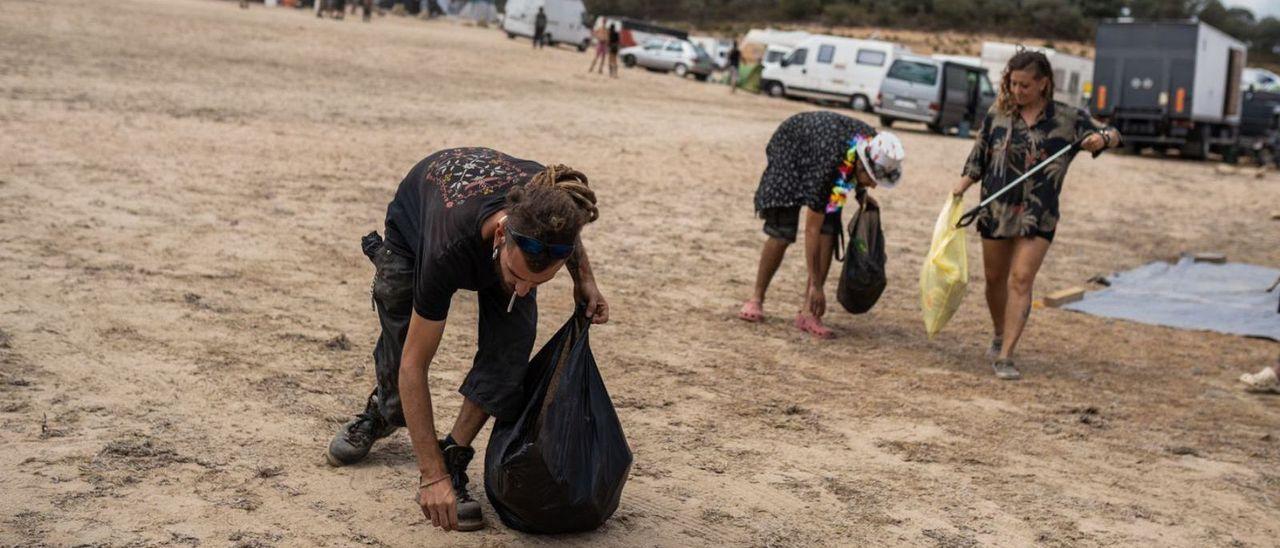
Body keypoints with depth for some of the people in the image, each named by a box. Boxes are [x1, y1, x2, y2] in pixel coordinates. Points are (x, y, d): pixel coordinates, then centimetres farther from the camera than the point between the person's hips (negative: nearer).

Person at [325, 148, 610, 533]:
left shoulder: (551, 208, -40)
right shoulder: (449, 251, -48)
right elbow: (414, 364, -38)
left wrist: (584, 280, -22)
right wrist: (431, 475, -40)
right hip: (415, 222, -2)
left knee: (510, 342, -20)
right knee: (399, 348, 4)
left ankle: (453, 459, -7)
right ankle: (383, 411, 40)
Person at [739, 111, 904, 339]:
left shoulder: (874, 144, -26)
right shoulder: (829, 165, -42)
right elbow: (811, 231, -36)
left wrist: (861, 192, -10)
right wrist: (816, 286, -33)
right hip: (790, 149, -5)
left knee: (828, 231, -11)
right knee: (782, 232, -14)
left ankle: (808, 313, -10)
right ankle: (756, 299, 8)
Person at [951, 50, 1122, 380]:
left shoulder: (1068, 119, -3)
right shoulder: (997, 114, 2)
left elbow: (1113, 136, 1)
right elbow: (980, 155, 12)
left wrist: (1101, 138, -22)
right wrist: (964, 184, -2)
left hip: (1038, 216, -2)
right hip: (996, 209, 3)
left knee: (1021, 280, -11)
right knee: (995, 278, 13)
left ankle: (1005, 357, -11)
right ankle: (999, 336, 38)